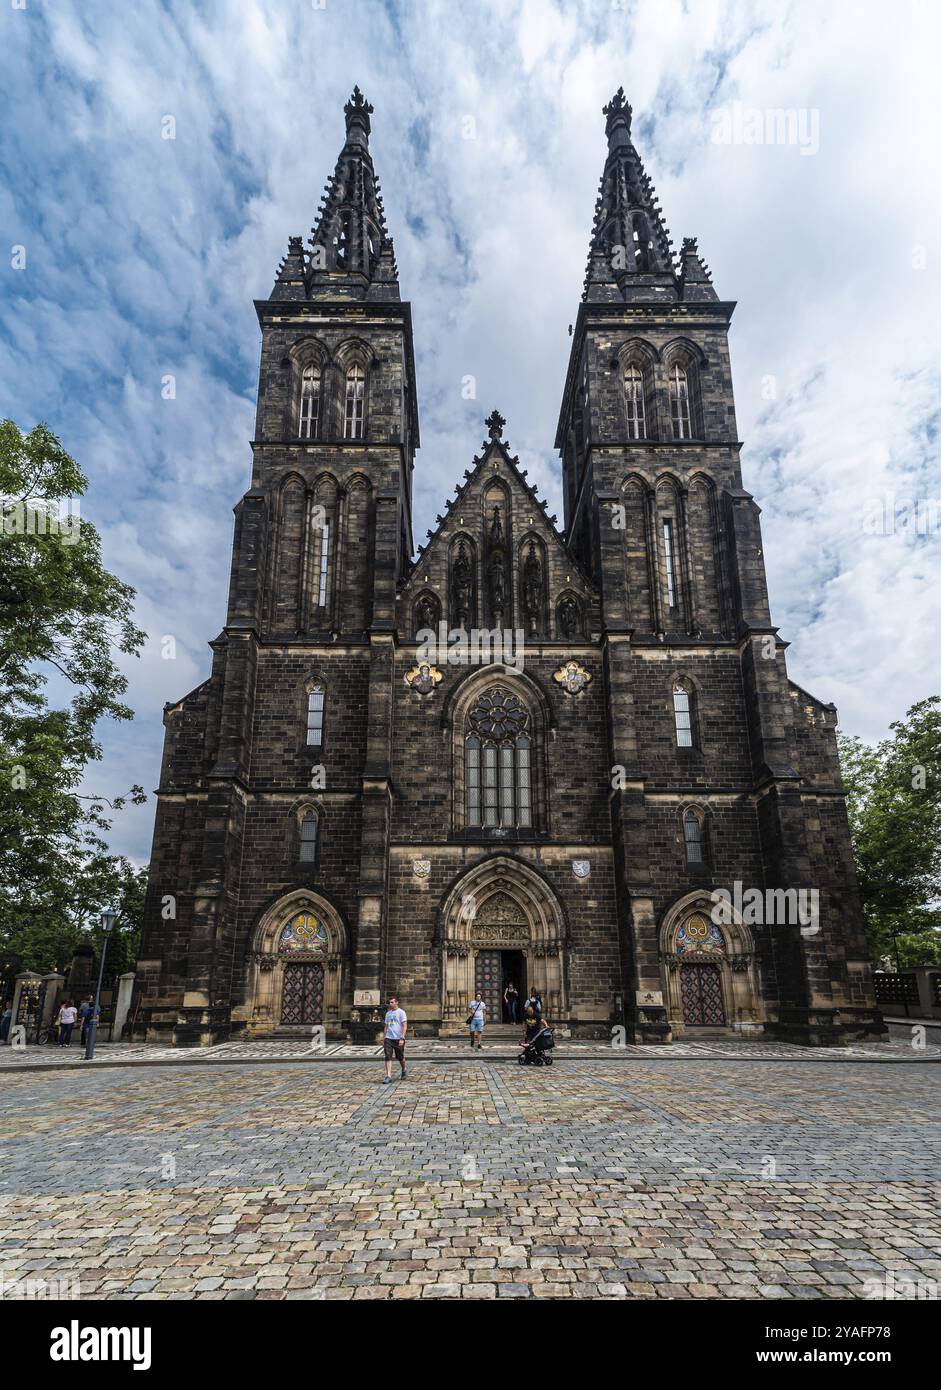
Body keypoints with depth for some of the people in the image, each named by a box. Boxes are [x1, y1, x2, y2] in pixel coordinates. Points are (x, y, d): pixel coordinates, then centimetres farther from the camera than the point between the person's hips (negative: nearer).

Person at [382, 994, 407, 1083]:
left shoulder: (401, 1012, -5)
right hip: (388, 1038, 4)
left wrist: (402, 1038, -19)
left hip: (398, 1039, -4)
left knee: (400, 1057, 9)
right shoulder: (388, 1013, 13)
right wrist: (383, 1039, 14)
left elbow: (405, 1026, -10)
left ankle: (403, 1070, 35)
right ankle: (388, 1076, -10)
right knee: (388, 1057, -9)